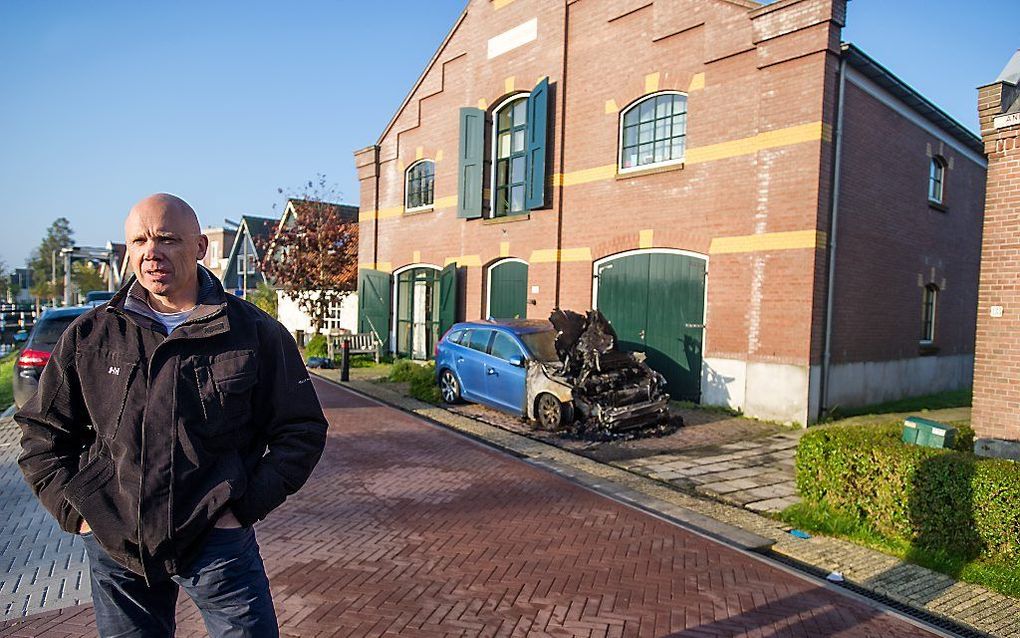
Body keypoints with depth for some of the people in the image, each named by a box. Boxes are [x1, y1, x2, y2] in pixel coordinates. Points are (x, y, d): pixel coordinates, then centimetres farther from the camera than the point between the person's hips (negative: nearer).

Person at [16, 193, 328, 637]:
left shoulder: (256, 334, -6)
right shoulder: (89, 336, 2)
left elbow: (302, 429, -1)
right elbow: (42, 431, 13)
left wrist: (246, 504, -8)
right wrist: (74, 510, 2)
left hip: (219, 542, -2)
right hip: (113, 545, 3)